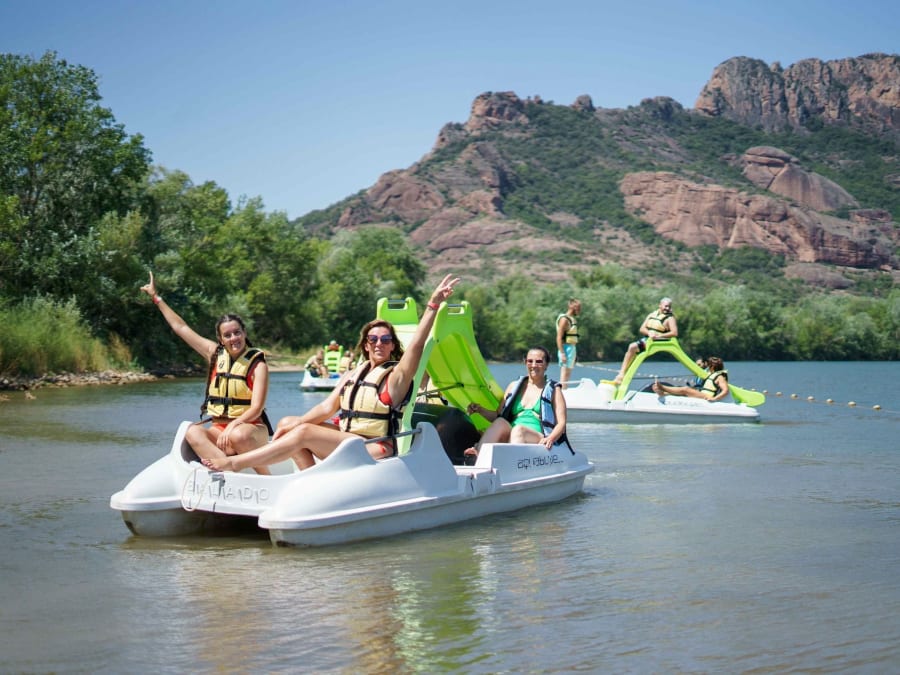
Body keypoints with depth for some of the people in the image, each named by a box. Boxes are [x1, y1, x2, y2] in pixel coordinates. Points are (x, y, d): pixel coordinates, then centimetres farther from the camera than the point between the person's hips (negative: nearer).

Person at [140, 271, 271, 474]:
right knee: (193, 433, -29)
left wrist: (233, 426, -28)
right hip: (219, 428, 4)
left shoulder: (257, 364, -4)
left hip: (250, 427, -4)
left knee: (238, 436, -40)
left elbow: (256, 408, -12)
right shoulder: (215, 354, 10)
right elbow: (180, 327, 17)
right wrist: (156, 297, 21)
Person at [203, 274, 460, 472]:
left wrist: (433, 305, -26)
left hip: (375, 450, -8)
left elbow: (416, 344, -18)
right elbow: (327, 408, 8)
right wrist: (296, 424, -7)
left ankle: (236, 463, -20)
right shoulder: (351, 376, 16)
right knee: (287, 424, 3)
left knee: (304, 433, -22)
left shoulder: (396, 376, -4)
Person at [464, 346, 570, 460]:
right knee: (500, 423, -28)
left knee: (518, 429, -35)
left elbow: (561, 423, 4)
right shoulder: (514, 386, 23)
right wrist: (480, 410, 3)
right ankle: (478, 453, -52)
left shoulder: (553, 390, 13)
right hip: (511, 438, 3)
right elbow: (497, 416, 23)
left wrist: (550, 439, -17)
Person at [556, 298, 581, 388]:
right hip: (566, 348, -10)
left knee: (568, 374, 11)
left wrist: (574, 354, 20)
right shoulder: (564, 319, -13)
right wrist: (562, 354, -23)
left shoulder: (573, 319, 16)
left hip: (572, 348, 10)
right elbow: (559, 338, -18)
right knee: (564, 374, -11)